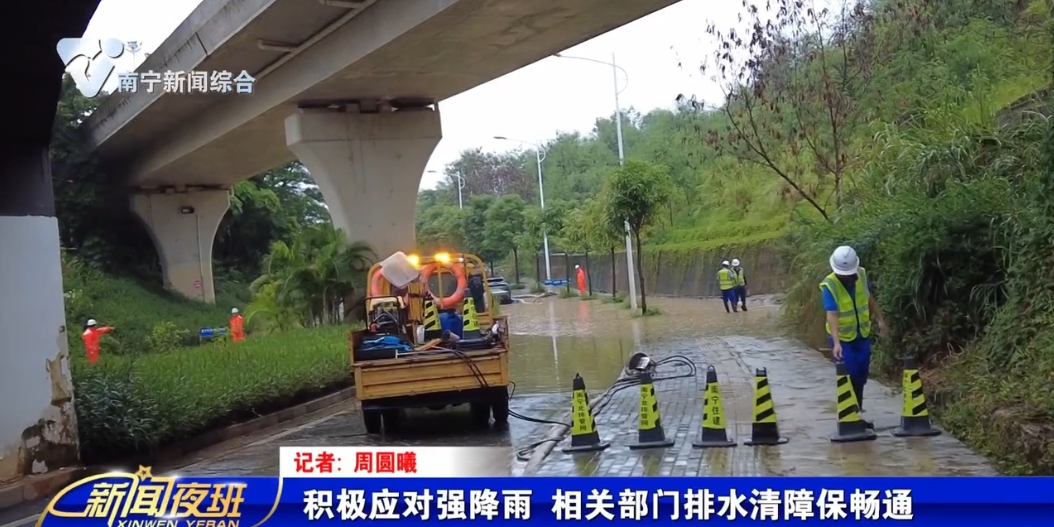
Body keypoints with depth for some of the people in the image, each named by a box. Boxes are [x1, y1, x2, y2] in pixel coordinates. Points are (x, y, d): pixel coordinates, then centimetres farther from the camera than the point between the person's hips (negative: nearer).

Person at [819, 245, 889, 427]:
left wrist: (880, 318, 13)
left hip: (863, 335, 5)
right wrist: (836, 342, -42)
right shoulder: (829, 285, -26)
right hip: (843, 338, -5)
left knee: (861, 376, 14)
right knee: (848, 378, -5)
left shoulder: (862, 275, -9)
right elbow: (832, 315, -34)